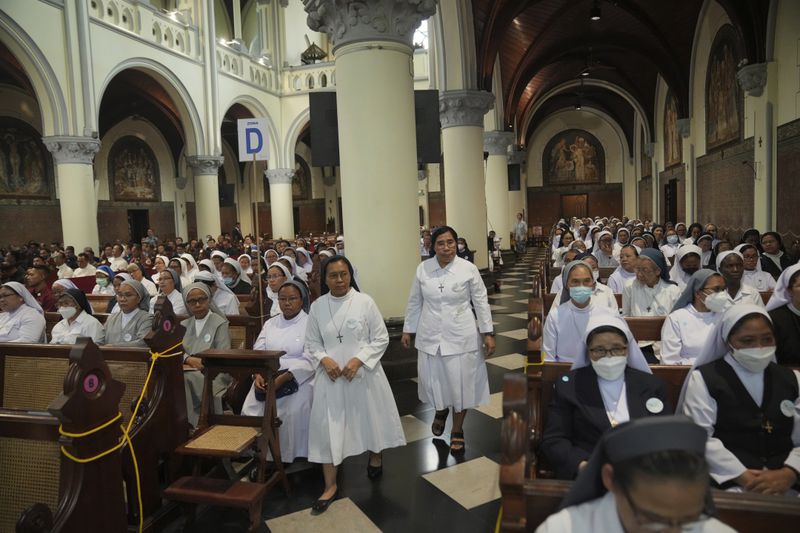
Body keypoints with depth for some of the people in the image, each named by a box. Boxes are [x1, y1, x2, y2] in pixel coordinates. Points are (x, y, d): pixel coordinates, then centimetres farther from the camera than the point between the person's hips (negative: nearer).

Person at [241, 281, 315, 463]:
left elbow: (309, 360, -11)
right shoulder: (270, 324, 18)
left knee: (293, 412, -29)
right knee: (251, 408, -20)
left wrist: (282, 379, -20)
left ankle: (290, 459, -12)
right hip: (267, 378, 4)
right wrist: (258, 375, -11)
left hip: (298, 379, -4)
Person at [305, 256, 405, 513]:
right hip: (330, 376, 1)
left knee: (370, 417, 17)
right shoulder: (317, 307, -2)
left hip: (363, 373, -1)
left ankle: (375, 456, 48)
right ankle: (330, 485, 18)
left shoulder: (365, 302, -10)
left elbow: (381, 338, -6)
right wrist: (324, 360, -13)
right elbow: (312, 342, 6)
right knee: (328, 427, 2)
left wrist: (357, 360, -17)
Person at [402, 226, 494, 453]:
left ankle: (457, 430, 26)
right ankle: (440, 411, 45)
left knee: (461, 382, 5)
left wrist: (488, 333, -4)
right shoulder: (422, 269, -1)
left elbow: (481, 302, -2)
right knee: (433, 379, 12)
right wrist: (407, 330, 10)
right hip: (430, 335, 2)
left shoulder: (469, 269, -7)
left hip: (460, 336, -2)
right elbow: (414, 302, 7)